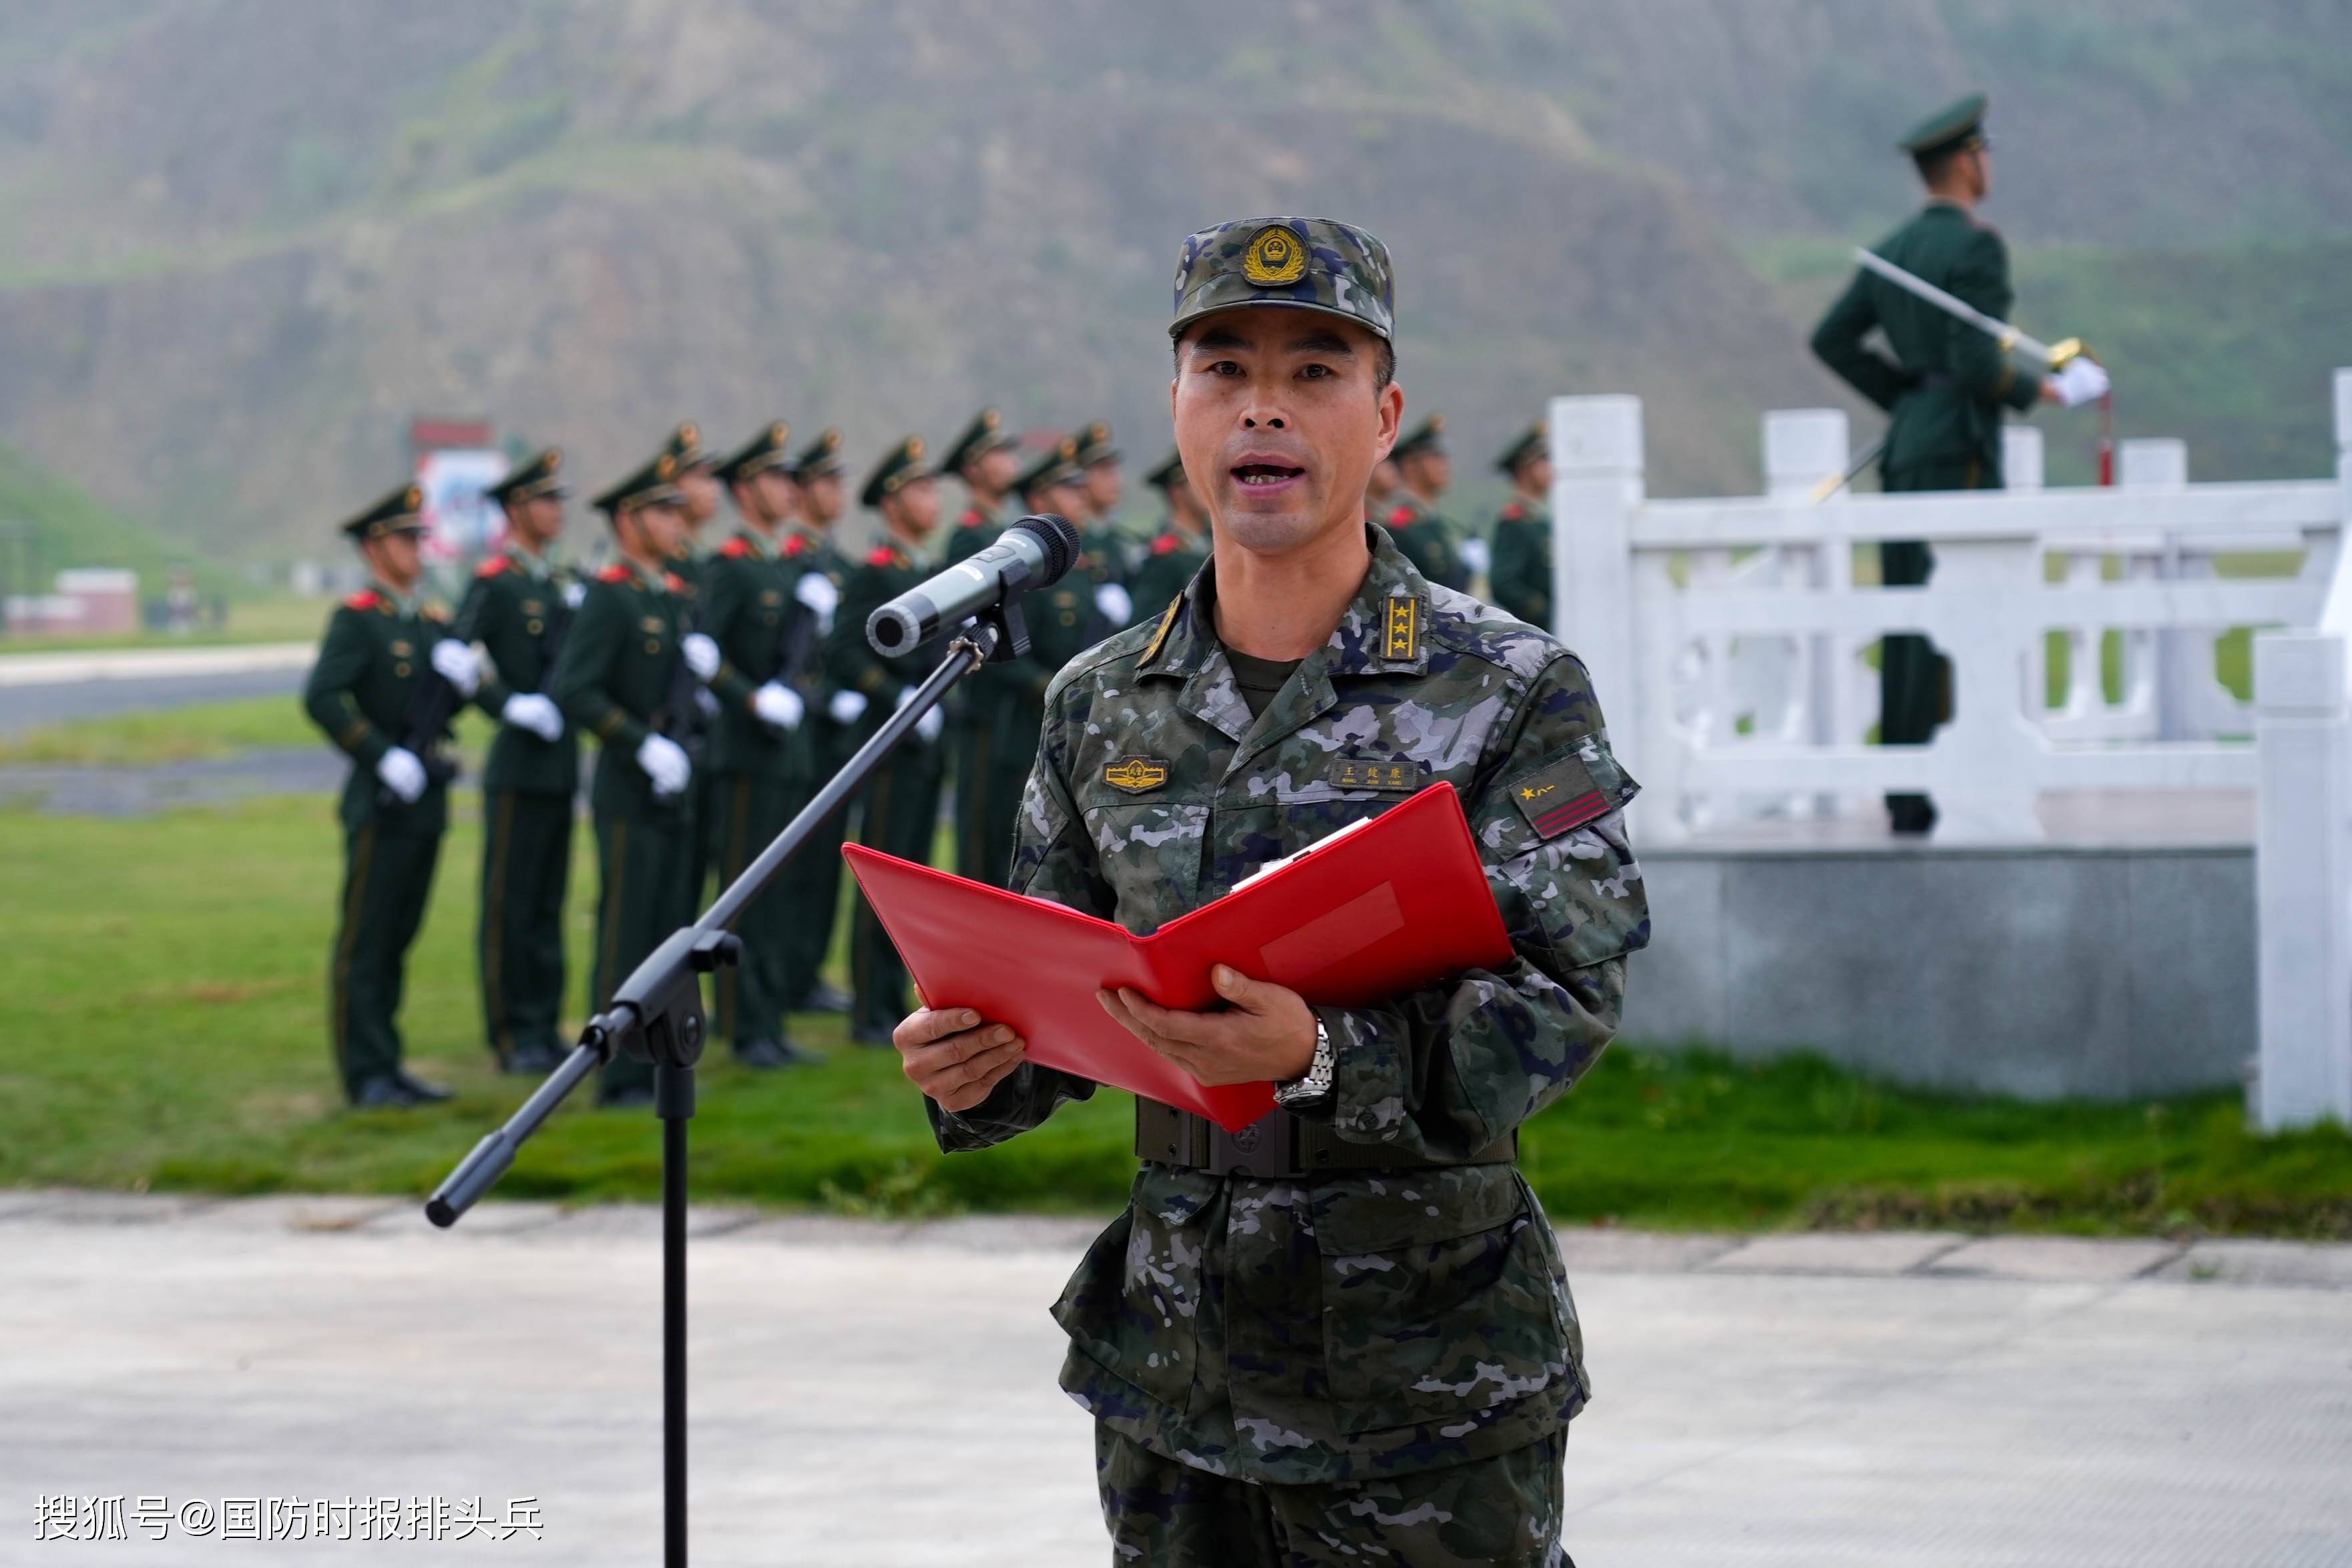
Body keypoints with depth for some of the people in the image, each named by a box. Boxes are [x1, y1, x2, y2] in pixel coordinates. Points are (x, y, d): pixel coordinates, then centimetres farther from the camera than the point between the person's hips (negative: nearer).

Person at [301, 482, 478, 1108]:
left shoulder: (433, 624, 16)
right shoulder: (356, 621, -8)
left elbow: (459, 696, 17)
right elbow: (321, 699, -20)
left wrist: (464, 672, -5)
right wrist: (383, 757, -22)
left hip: (427, 799, 8)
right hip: (381, 801, -7)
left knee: (398, 938, 12)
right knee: (365, 941, -3)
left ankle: (387, 1067, 17)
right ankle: (365, 1075, -2)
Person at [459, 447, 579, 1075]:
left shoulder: (563, 584, 14)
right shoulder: (494, 584, -9)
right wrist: (510, 705, -20)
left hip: (562, 764, 7)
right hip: (519, 768, -7)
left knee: (548, 905, 12)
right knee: (510, 905, -2)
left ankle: (544, 1028, 18)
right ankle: (513, 1038, 2)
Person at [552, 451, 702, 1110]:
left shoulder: (677, 596, 13)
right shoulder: (608, 597, -12)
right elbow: (574, 691, -19)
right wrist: (644, 744, -20)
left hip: (674, 791, 8)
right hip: (629, 795, -8)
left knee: (668, 931, 11)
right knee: (625, 935, -4)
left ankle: (654, 1067, 18)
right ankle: (619, 1076, 1)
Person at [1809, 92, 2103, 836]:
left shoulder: (1892, 251, 14)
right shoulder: (1976, 246, -12)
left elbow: (1830, 341, 16)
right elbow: (1977, 364, -19)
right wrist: (2037, 390, -2)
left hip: (1906, 444, 9)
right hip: (1959, 450, -9)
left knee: (1908, 627, 8)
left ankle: (1903, 797, 10)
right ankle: (1926, 794, -12)